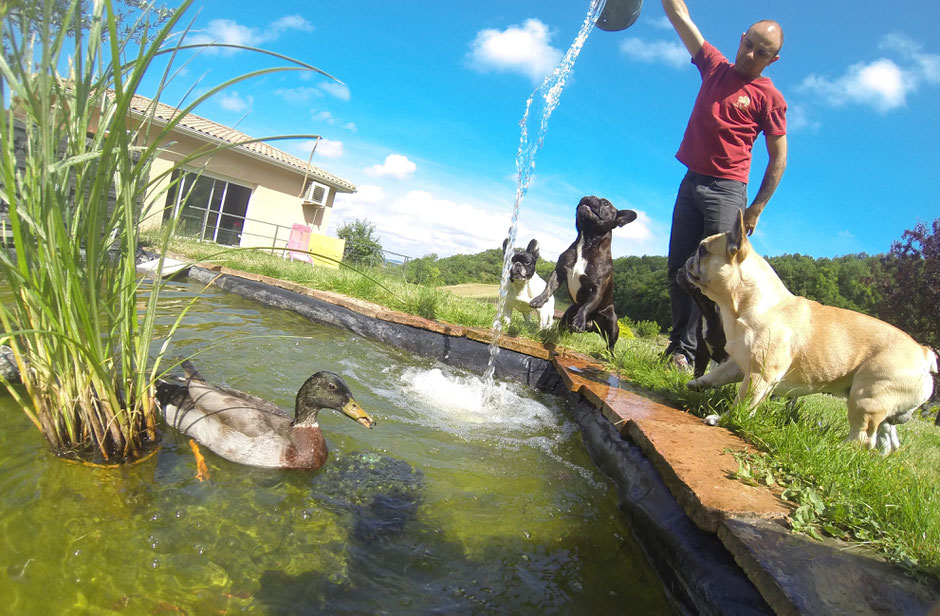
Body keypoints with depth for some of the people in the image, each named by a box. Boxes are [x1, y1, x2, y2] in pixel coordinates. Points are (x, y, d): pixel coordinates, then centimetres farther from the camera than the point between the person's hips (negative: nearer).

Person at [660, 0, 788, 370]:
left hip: (726, 190, -4)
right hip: (691, 183, 5)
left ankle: (687, 349, -10)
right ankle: (680, 343, 9)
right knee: (679, 270, 2)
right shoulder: (715, 67, 13)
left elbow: (778, 159, 0)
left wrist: (756, 208, -6)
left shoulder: (769, 97, 1)